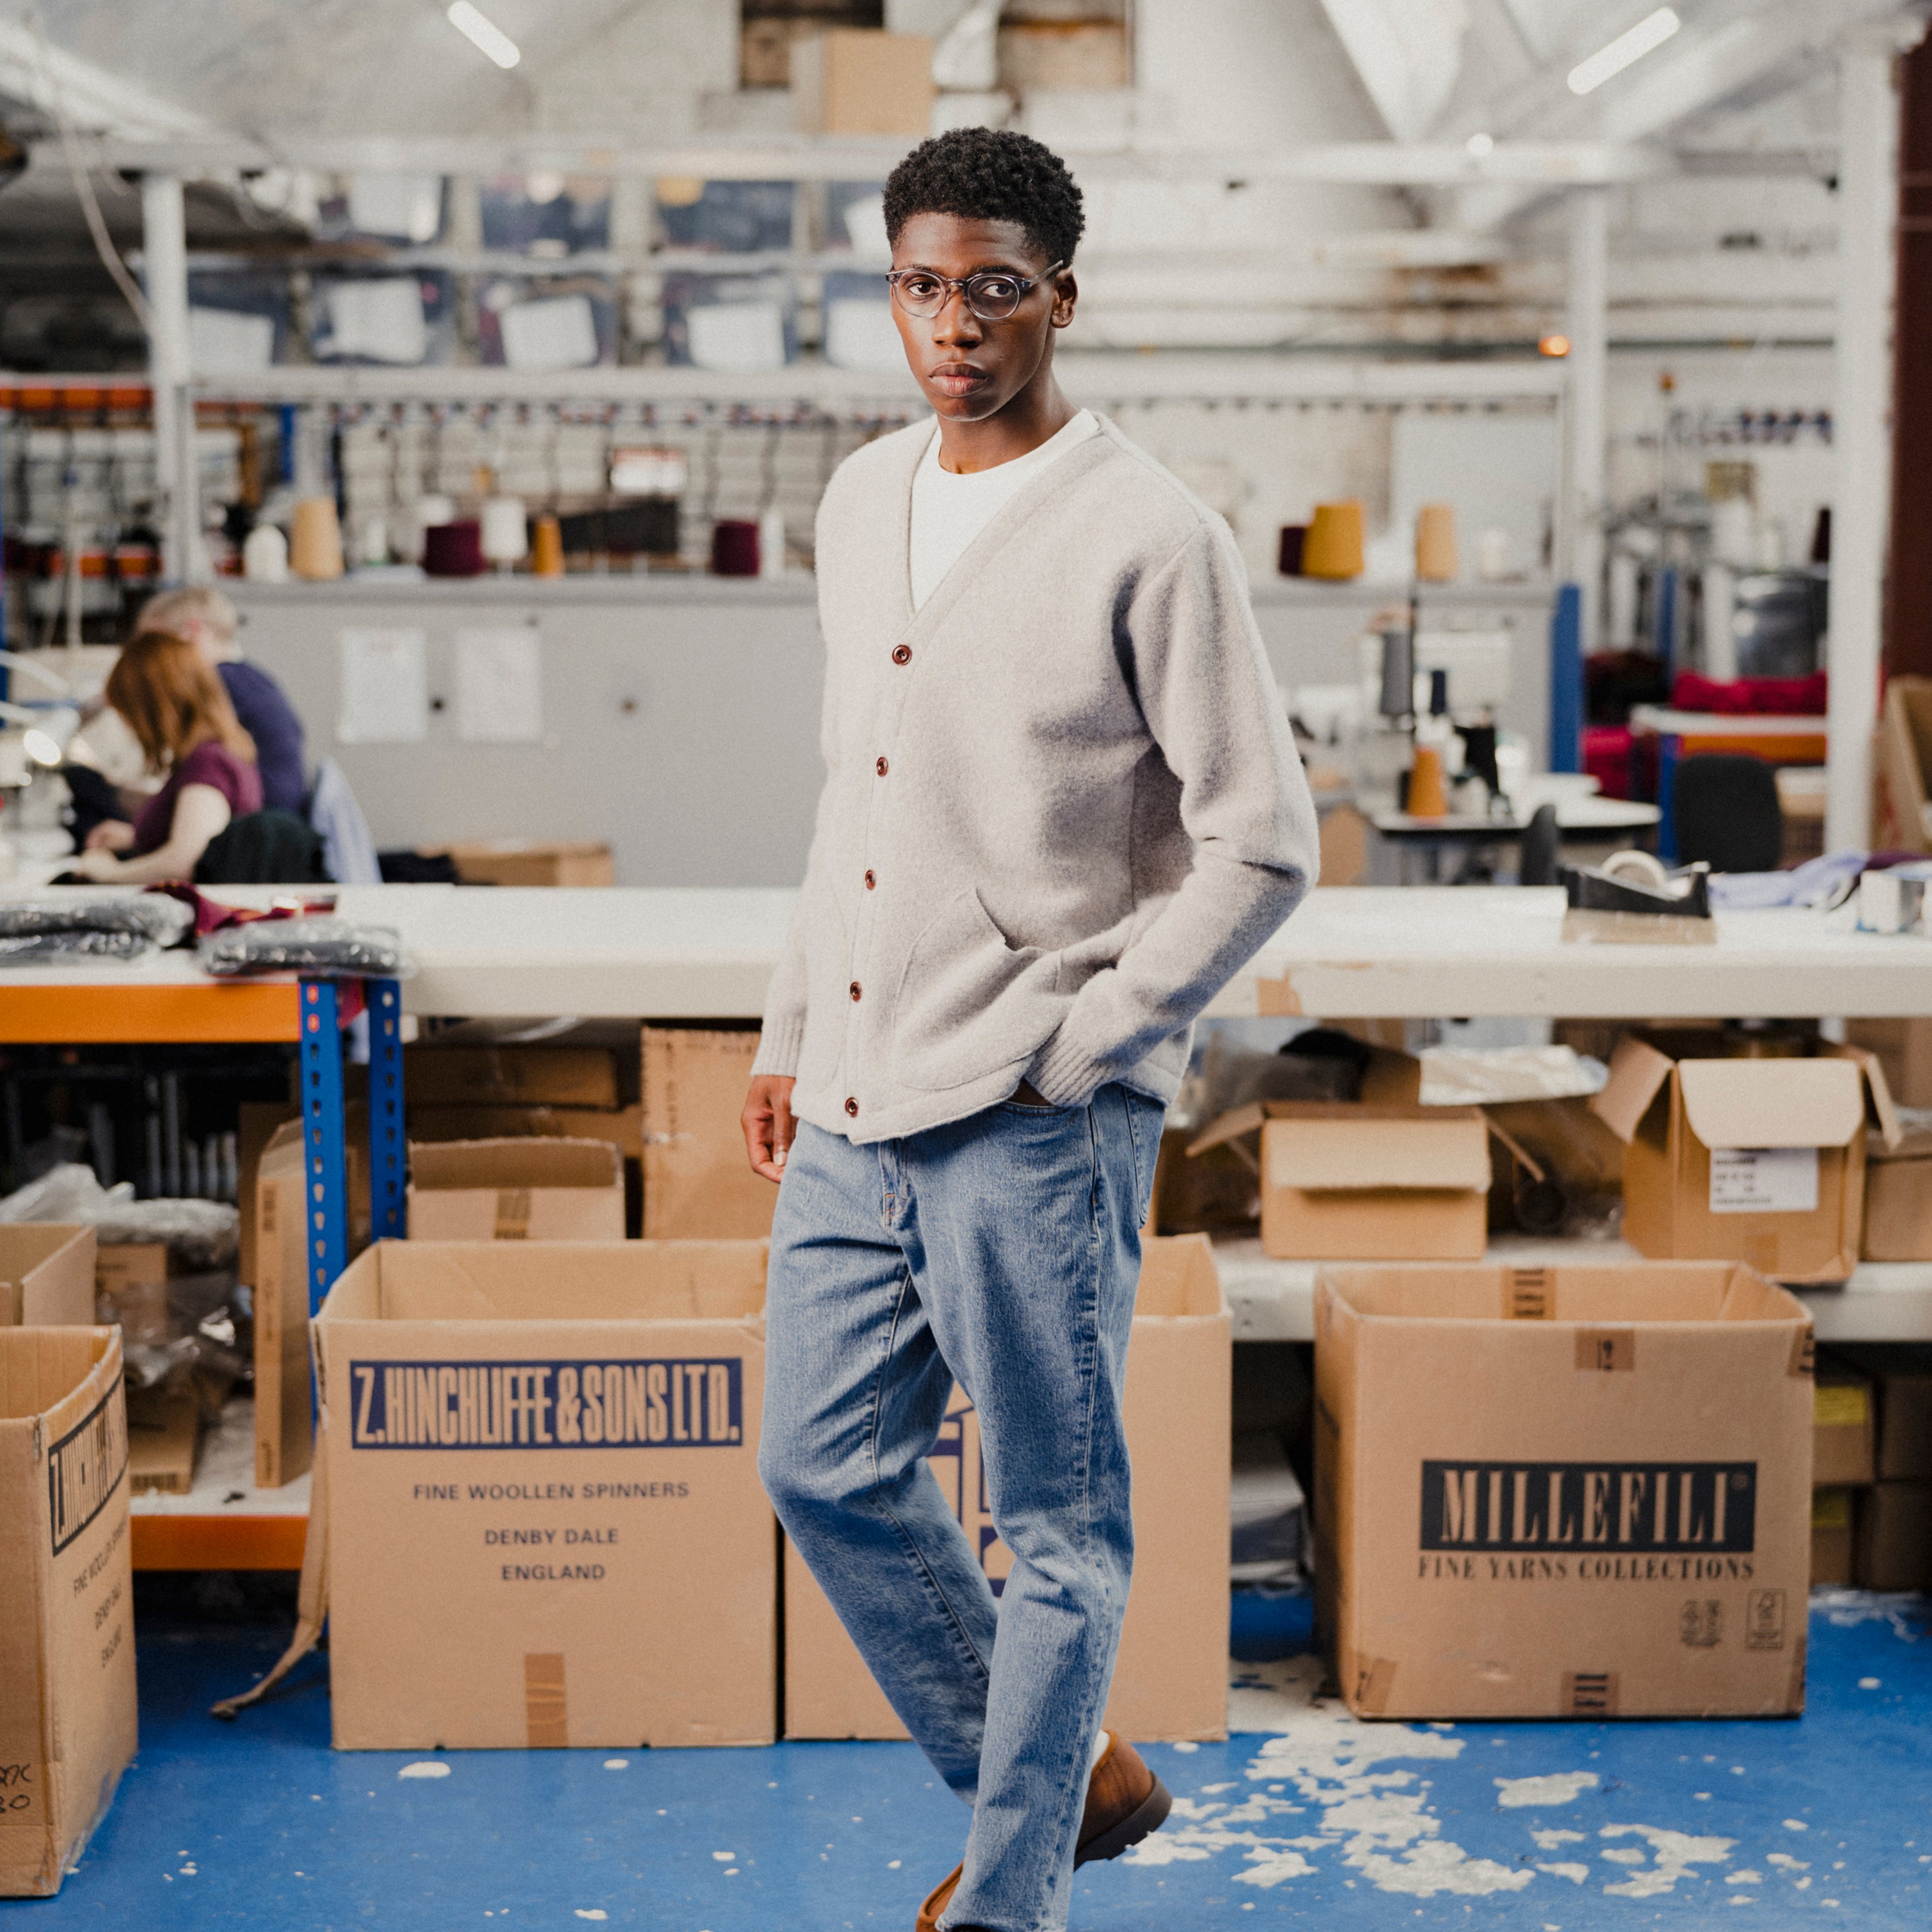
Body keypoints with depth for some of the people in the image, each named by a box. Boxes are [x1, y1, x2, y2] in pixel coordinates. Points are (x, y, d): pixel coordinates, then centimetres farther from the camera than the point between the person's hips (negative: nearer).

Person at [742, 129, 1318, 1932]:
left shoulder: (1148, 537, -11)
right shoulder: (860, 500, 12)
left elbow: (1261, 847, -12)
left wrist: (1071, 1050, -12)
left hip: (1036, 1128, -7)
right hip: (855, 1108, 8)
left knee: (1056, 1531, 4)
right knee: (824, 1468, 14)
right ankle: (1060, 1777, 32)